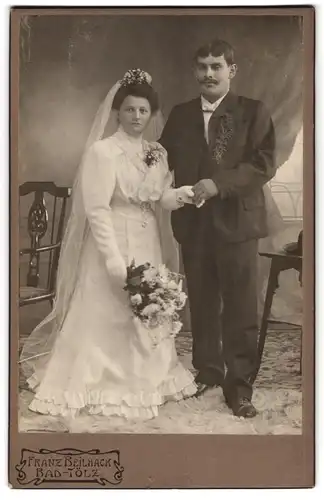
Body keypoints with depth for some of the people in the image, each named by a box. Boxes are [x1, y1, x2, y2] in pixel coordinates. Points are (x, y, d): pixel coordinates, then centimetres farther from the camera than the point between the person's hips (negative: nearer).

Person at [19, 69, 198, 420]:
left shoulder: (158, 153, 8)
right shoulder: (102, 151, -12)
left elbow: (159, 202, 9)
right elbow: (97, 210, -16)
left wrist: (179, 195, -14)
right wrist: (115, 260, -20)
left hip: (147, 247, 7)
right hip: (112, 245, -6)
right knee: (105, 317, 2)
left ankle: (140, 381, 33)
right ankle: (98, 384, 19)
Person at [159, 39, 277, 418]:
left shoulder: (253, 112, -1)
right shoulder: (180, 114, 11)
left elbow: (265, 163, -10)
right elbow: (165, 157, 9)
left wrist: (219, 184, -20)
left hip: (236, 221, -3)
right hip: (194, 223, 4)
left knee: (240, 308, 2)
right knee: (201, 303, 14)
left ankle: (239, 386, 13)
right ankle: (207, 370, 31)